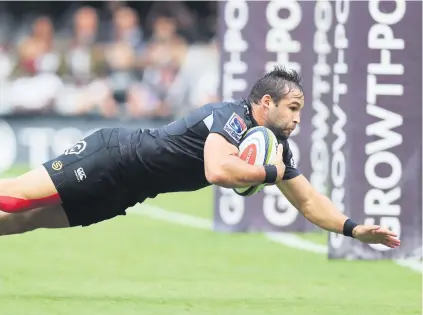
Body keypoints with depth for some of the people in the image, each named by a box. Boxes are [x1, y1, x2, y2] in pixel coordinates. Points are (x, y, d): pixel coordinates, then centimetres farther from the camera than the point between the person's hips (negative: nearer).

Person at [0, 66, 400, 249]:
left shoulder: (276, 144, 5)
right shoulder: (232, 116, -22)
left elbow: (308, 201, 12)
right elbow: (218, 169, -40)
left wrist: (354, 229, -2)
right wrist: (270, 173, -23)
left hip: (124, 189, 8)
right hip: (115, 156, -8)